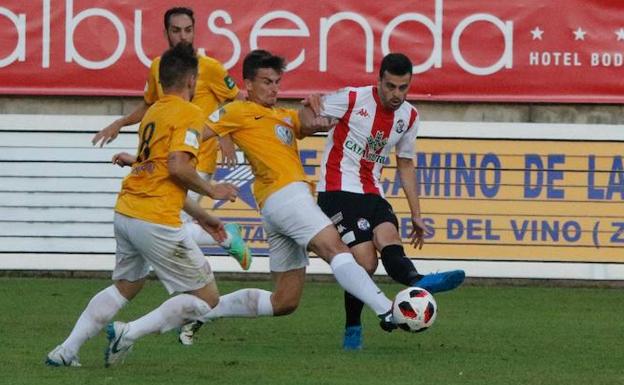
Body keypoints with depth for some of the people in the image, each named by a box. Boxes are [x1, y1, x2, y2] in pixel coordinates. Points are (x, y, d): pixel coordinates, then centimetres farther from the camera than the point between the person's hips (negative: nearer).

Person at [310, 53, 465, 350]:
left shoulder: (409, 117, 10)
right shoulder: (352, 99, -6)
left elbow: (405, 165, 21)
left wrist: (416, 215, 19)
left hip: (372, 193, 4)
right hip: (338, 189, -4)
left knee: (390, 239, -26)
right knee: (365, 260, -22)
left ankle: (419, 283, -48)